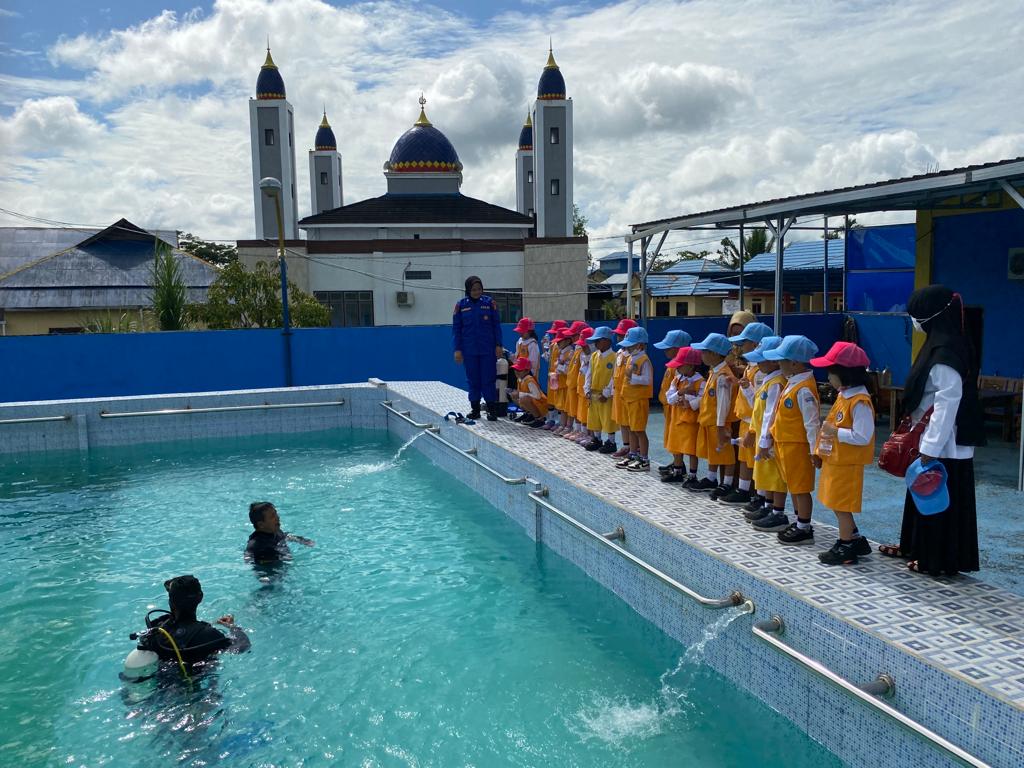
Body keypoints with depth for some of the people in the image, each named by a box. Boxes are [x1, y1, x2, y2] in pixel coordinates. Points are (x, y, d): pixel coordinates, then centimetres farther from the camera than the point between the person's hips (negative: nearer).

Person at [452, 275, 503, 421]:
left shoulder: (489, 302, 1)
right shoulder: (461, 305, 2)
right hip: (469, 350, 1)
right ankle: (475, 408, 18)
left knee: (488, 379, -1)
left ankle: (491, 409, 5)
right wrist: (457, 349, -2)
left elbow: (496, 325, 3)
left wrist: (498, 345, -2)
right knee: (473, 380, 8)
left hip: (488, 349, -1)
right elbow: (456, 328, 4)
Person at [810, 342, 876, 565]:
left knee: (841, 505, 1)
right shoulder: (843, 395, 9)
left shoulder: (860, 402, -21)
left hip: (847, 463, -9)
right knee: (837, 503, 17)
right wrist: (820, 451, 16)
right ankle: (855, 540, 31)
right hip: (834, 460, 9)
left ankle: (846, 548, 14)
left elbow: (862, 437, -26)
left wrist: (835, 432, -22)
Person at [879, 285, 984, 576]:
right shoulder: (944, 344, 8)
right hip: (936, 440, 9)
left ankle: (940, 560, 15)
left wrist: (930, 449, -22)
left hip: (944, 445, -9)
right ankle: (914, 546, 32)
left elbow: (947, 403, -23)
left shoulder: (945, 352, -21)